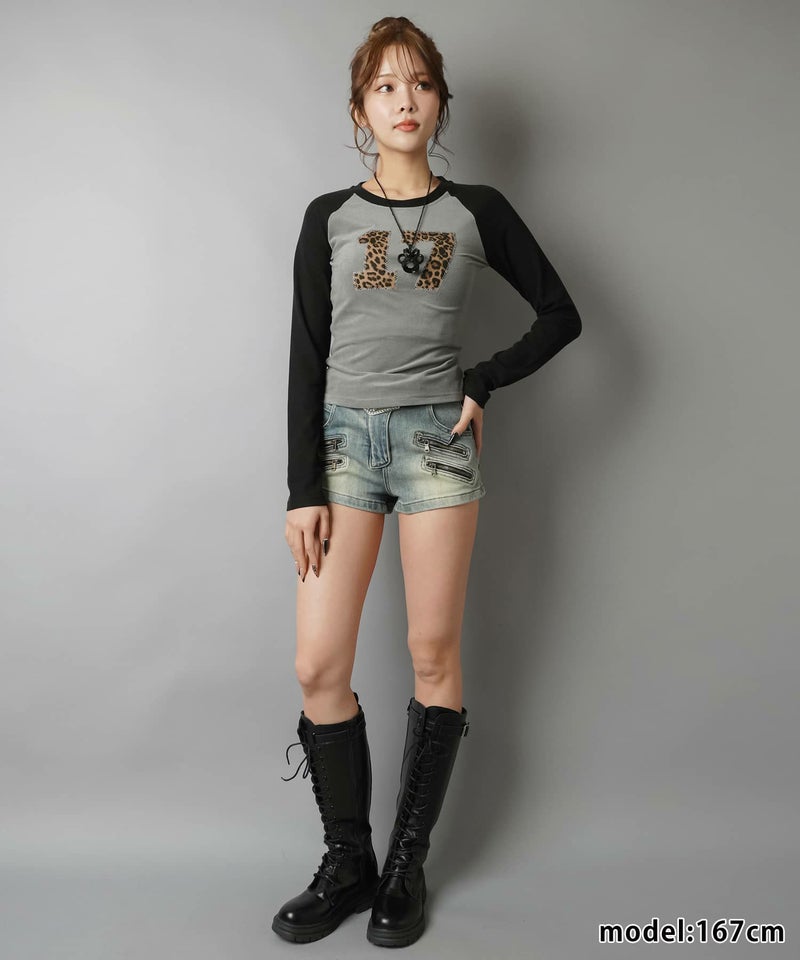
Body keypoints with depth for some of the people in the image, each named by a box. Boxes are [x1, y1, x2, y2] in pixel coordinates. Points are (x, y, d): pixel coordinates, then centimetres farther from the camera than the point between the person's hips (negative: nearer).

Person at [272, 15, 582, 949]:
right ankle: (347, 862, 16)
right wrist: (302, 489, -4)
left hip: (436, 438, 0)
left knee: (433, 655, 2)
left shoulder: (477, 210, 8)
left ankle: (407, 865, 19)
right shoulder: (328, 217, 8)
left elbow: (560, 314, 12)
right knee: (317, 666, -3)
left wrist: (482, 384, -1)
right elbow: (306, 359, 2)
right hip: (342, 439, 1)